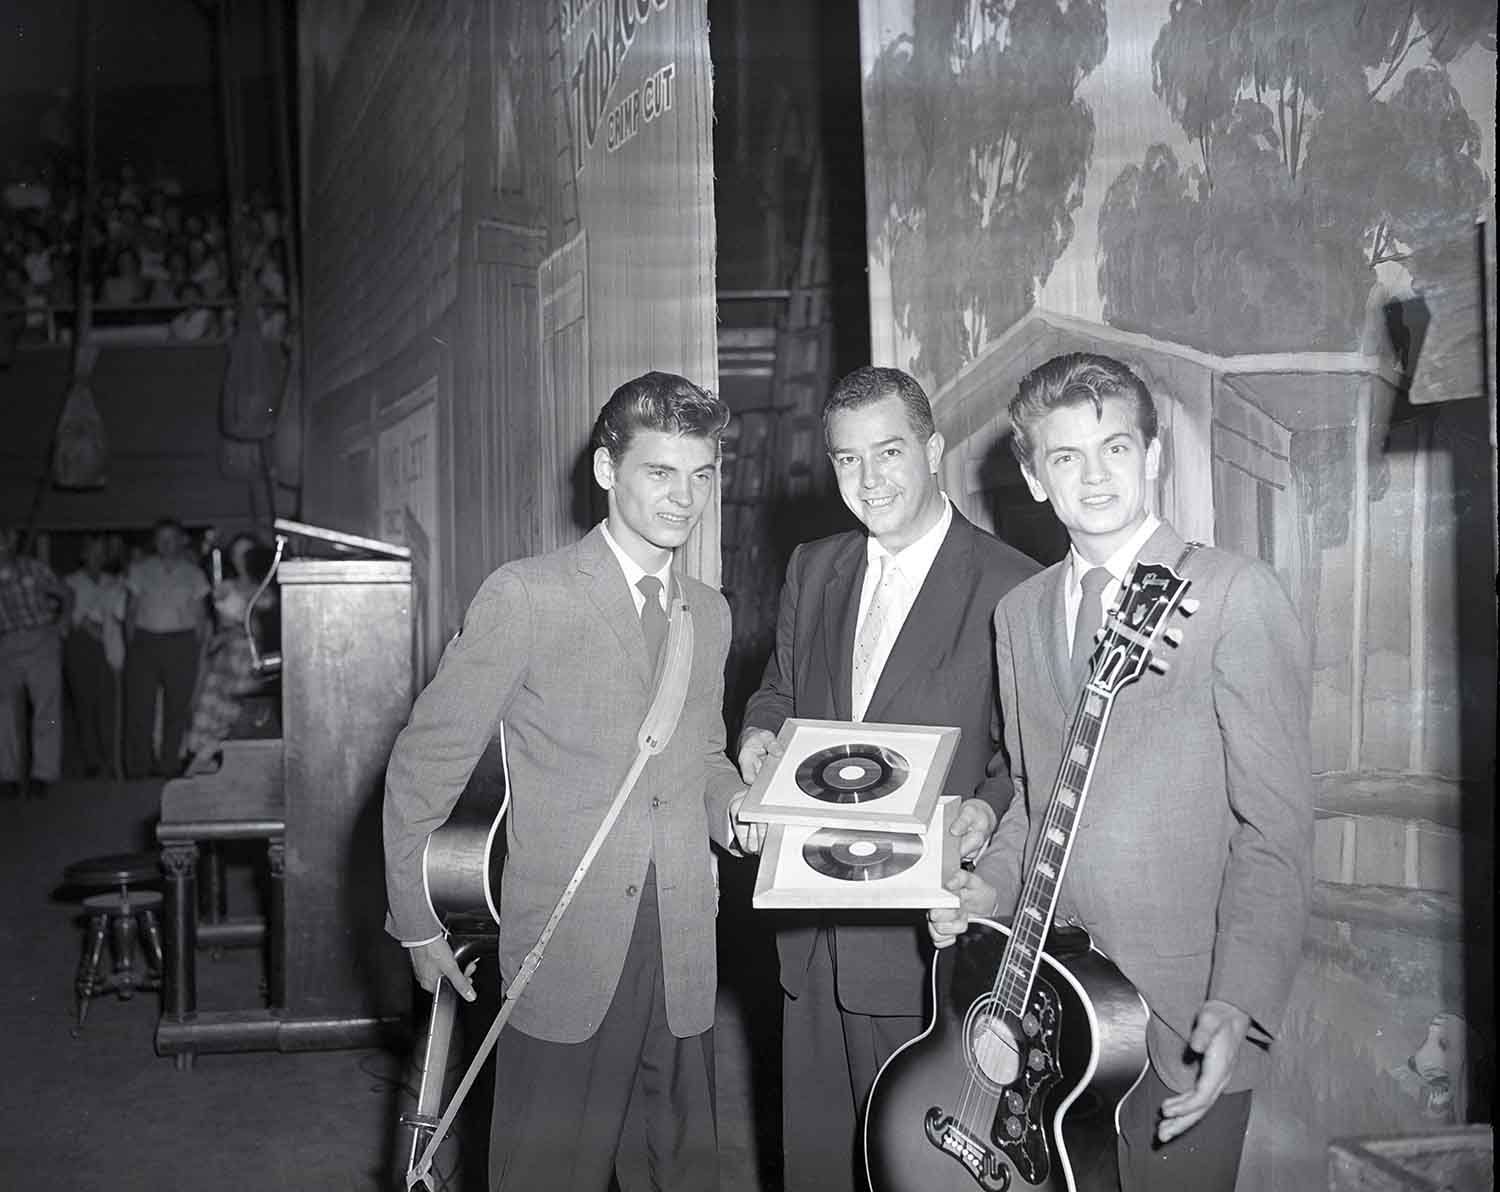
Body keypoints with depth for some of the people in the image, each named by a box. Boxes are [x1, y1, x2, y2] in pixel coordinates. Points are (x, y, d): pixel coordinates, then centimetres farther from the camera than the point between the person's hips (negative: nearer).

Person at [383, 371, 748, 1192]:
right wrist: (417, 925, -2)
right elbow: (424, 765, -4)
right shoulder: (524, 597, -8)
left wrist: (736, 810, 2)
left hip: (683, 960, 5)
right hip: (563, 955, -5)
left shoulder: (710, 614, 11)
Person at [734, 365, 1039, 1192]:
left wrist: (989, 808, -24)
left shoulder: (1012, 587, -9)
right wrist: (758, 732, -2)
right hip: (811, 931, 5)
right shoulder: (811, 569, 9)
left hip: (926, 937, -5)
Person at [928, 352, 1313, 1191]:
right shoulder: (1019, 614, 10)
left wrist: (1238, 1009, -20)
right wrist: (994, 885, 1)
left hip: (1181, 1020, -5)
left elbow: (1276, 825, -13)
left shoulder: (1237, 595, -9)